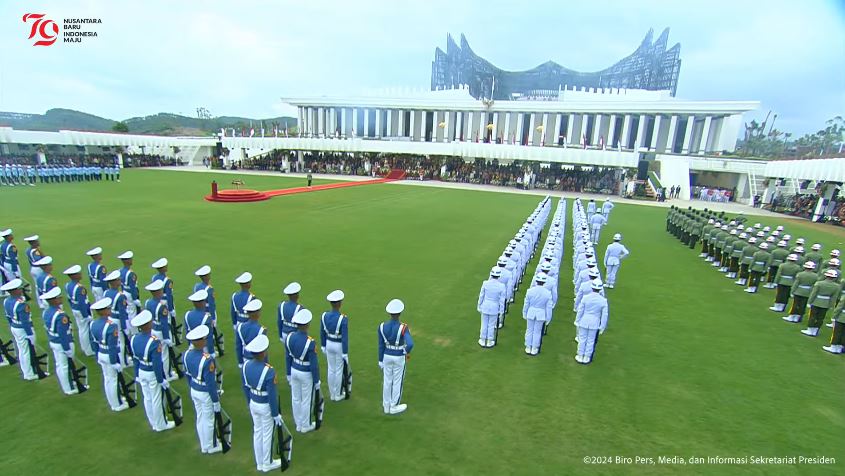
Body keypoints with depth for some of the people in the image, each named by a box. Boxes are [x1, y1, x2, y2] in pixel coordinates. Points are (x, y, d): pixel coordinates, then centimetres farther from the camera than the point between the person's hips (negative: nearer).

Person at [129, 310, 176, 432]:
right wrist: (161, 379, -13)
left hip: (141, 372, 7)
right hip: (152, 374, -7)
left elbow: (135, 359, 5)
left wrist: (137, 375, 16)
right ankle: (160, 425, 27)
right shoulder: (154, 342, -30)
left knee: (147, 398, 20)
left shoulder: (134, 339, -7)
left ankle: (153, 423, 37)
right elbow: (157, 364, -24)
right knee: (156, 400, 10)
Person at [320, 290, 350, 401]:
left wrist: (323, 346, 15)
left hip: (329, 345, 5)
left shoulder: (324, 316, -12)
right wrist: (345, 353, -10)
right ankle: (338, 395, 29)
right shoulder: (343, 319, -27)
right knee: (339, 371, 13)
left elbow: (322, 333, 0)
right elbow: (345, 337, -21)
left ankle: (332, 394, 34)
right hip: (339, 346, -5)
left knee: (331, 369, 19)